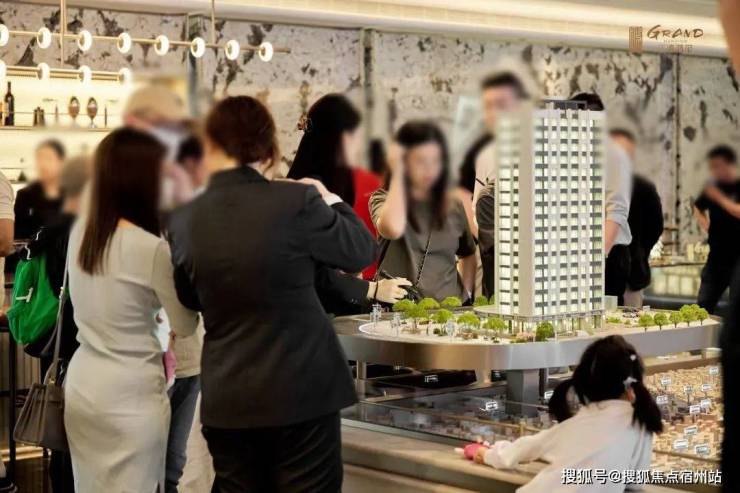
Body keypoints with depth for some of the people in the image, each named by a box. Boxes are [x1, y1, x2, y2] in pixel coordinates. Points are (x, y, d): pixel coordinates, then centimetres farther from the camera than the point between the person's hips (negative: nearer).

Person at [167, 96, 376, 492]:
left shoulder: (183, 220, -3)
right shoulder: (297, 202, -14)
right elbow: (361, 252, 1)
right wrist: (328, 199, 15)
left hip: (226, 400, 3)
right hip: (301, 393, -3)